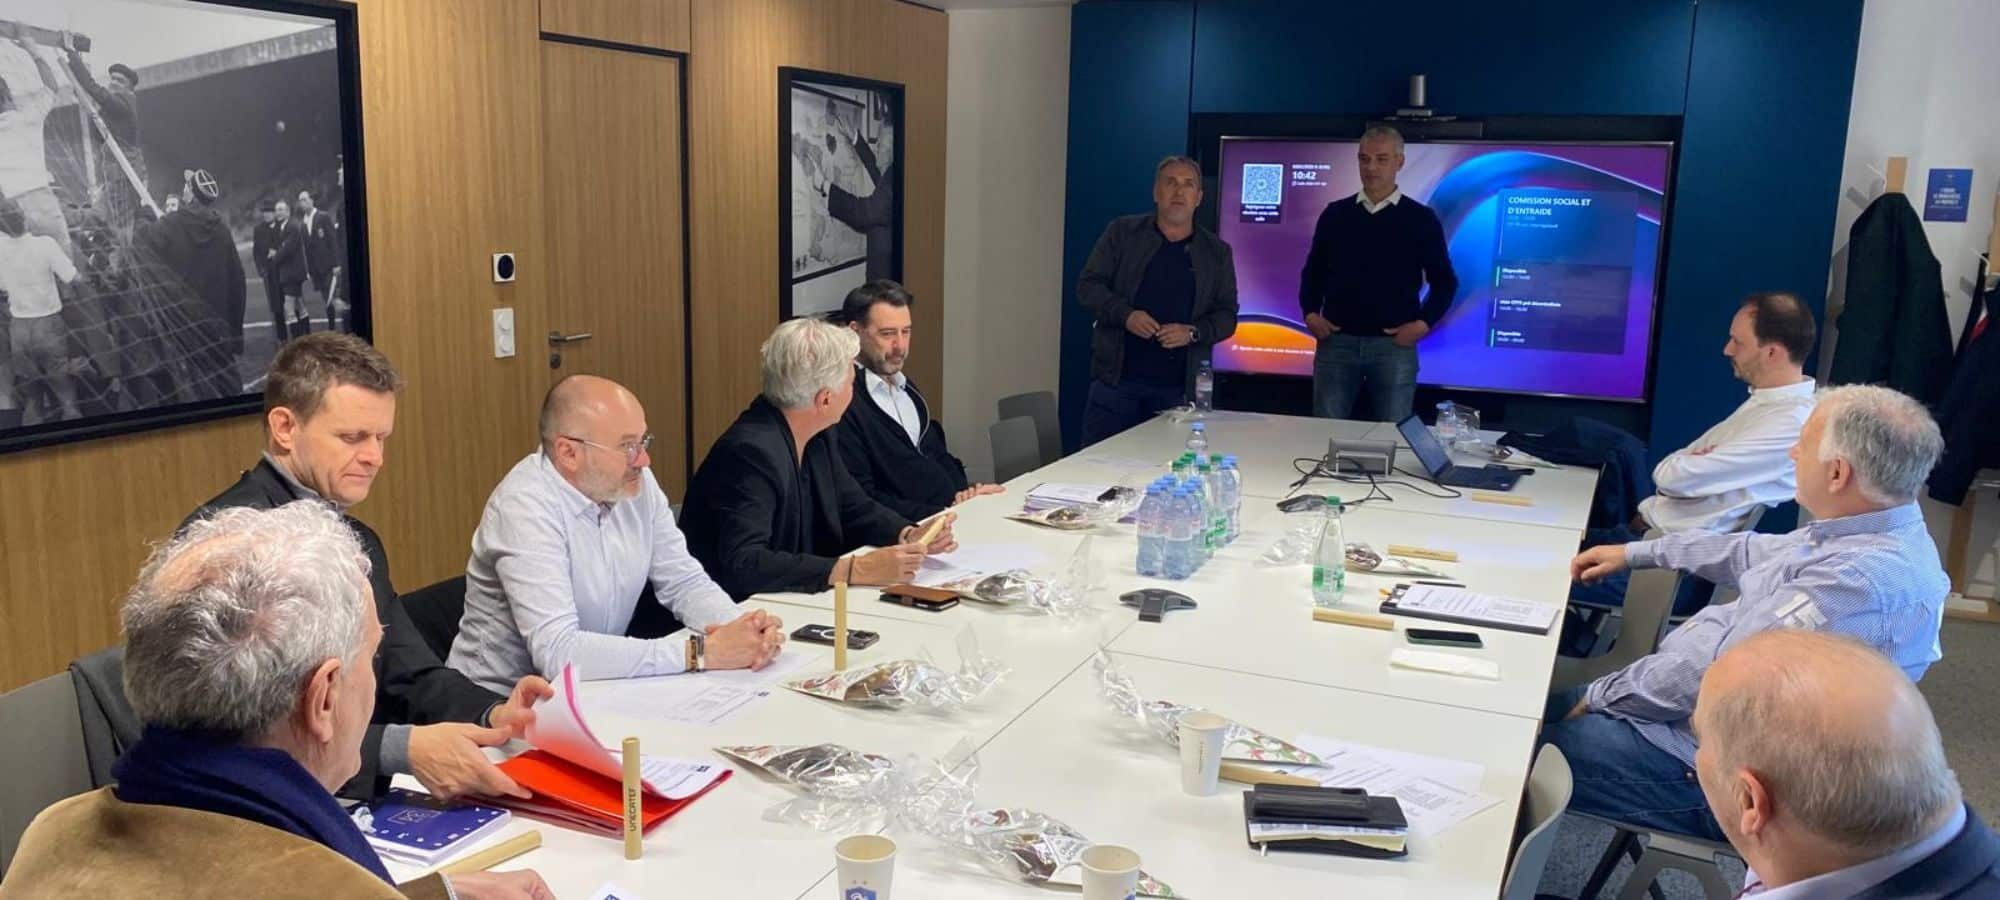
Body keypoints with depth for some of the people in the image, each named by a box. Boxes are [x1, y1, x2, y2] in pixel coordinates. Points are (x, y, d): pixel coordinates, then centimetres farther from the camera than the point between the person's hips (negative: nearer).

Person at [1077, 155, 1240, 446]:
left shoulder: (1217, 252, 11)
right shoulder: (1121, 233, 7)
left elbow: (1226, 316, 10)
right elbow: (1088, 285, 4)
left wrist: (1193, 332, -11)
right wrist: (1125, 315, -13)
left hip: (1179, 388, 1)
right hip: (1116, 378, -1)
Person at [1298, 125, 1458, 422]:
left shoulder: (1421, 219, 4)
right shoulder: (1335, 214, 9)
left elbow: (1444, 281, 6)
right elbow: (1313, 271, 15)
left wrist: (1424, 323, -7)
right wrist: (1310, 313, 0)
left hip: (1395, 344, -1)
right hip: (1336, 341, 2)